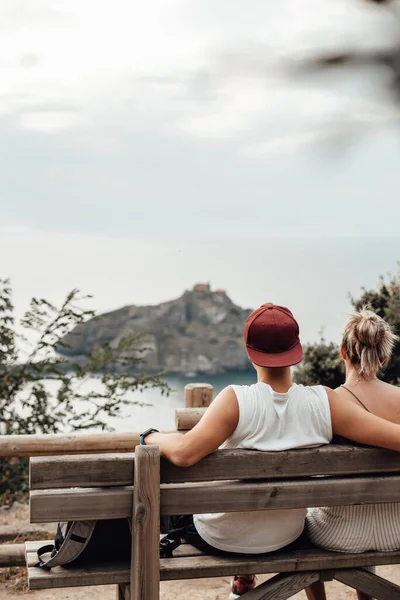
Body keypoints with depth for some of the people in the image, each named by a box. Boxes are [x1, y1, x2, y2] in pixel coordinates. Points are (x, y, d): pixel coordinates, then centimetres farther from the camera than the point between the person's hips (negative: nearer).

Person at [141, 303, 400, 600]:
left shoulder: (236, 400, -28)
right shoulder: (324, 402, -21)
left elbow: (183, 453, -37)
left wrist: (151, 436, -17)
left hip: (221, 538, -3)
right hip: (285, 539, 4)